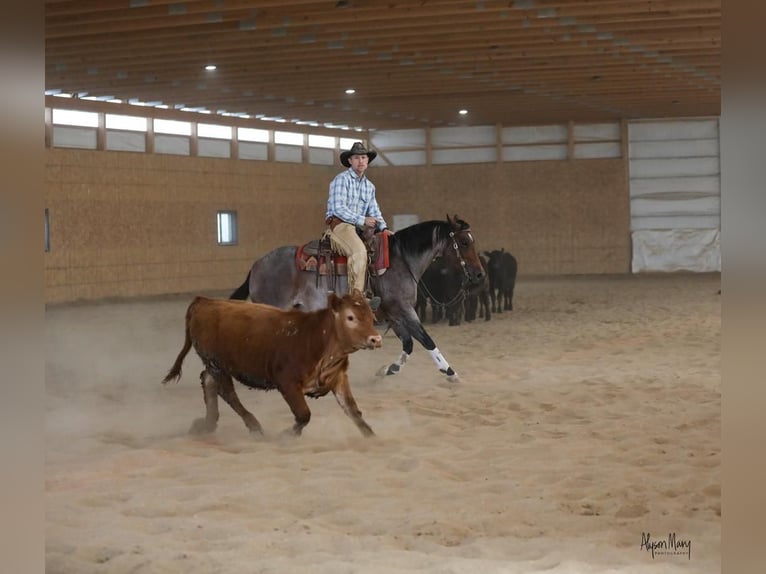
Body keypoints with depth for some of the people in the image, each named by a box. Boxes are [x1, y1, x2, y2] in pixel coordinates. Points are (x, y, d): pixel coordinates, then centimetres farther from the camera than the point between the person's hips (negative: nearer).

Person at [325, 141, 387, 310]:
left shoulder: (369, 186, 19)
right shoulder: (341, 179, -4)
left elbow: (374, 212, 20)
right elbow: (338, 208, -13)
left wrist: (383, 228, 1)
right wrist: (362, 220, -17)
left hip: (358, 228, 8)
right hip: (339, 225, -8)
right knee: (359, 251, -32)